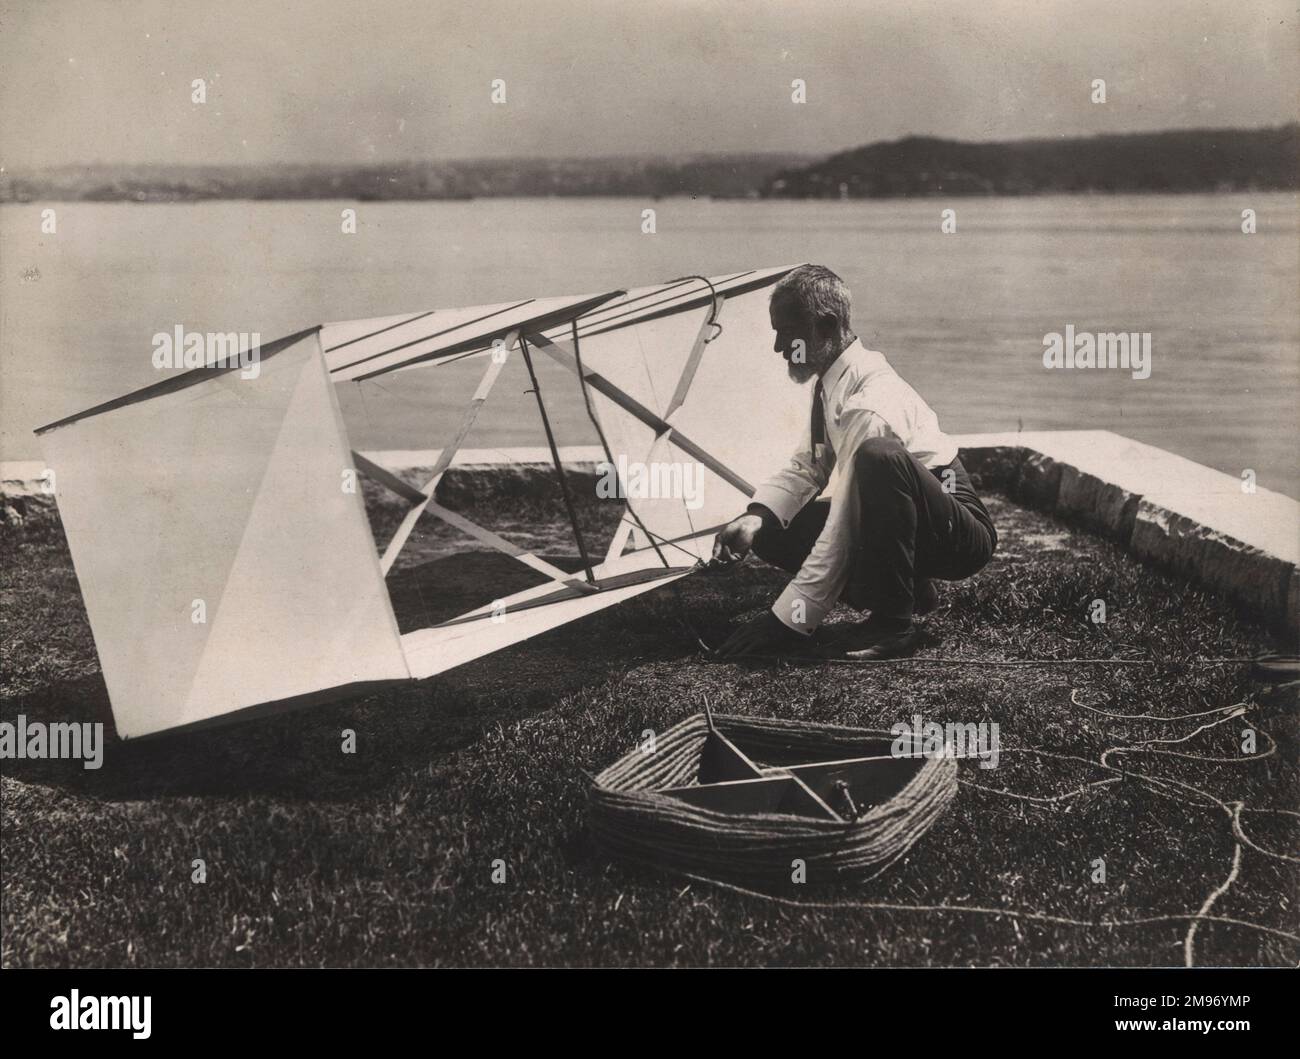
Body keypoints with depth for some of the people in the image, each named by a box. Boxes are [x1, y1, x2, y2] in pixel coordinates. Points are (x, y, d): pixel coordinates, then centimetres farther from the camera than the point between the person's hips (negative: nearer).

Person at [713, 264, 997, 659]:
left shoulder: (868, 402, -29)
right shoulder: (830, 382, -1)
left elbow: (843, 529, -29)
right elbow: (808, 466, 11)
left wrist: (787, 619, -26)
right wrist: (754, 517, -9)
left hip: (959, 536, -9)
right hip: (900, 524, 9)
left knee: (878, 456, -38)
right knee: (771, 534, 1)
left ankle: (893, 622, -24)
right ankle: (907, 592, 7)